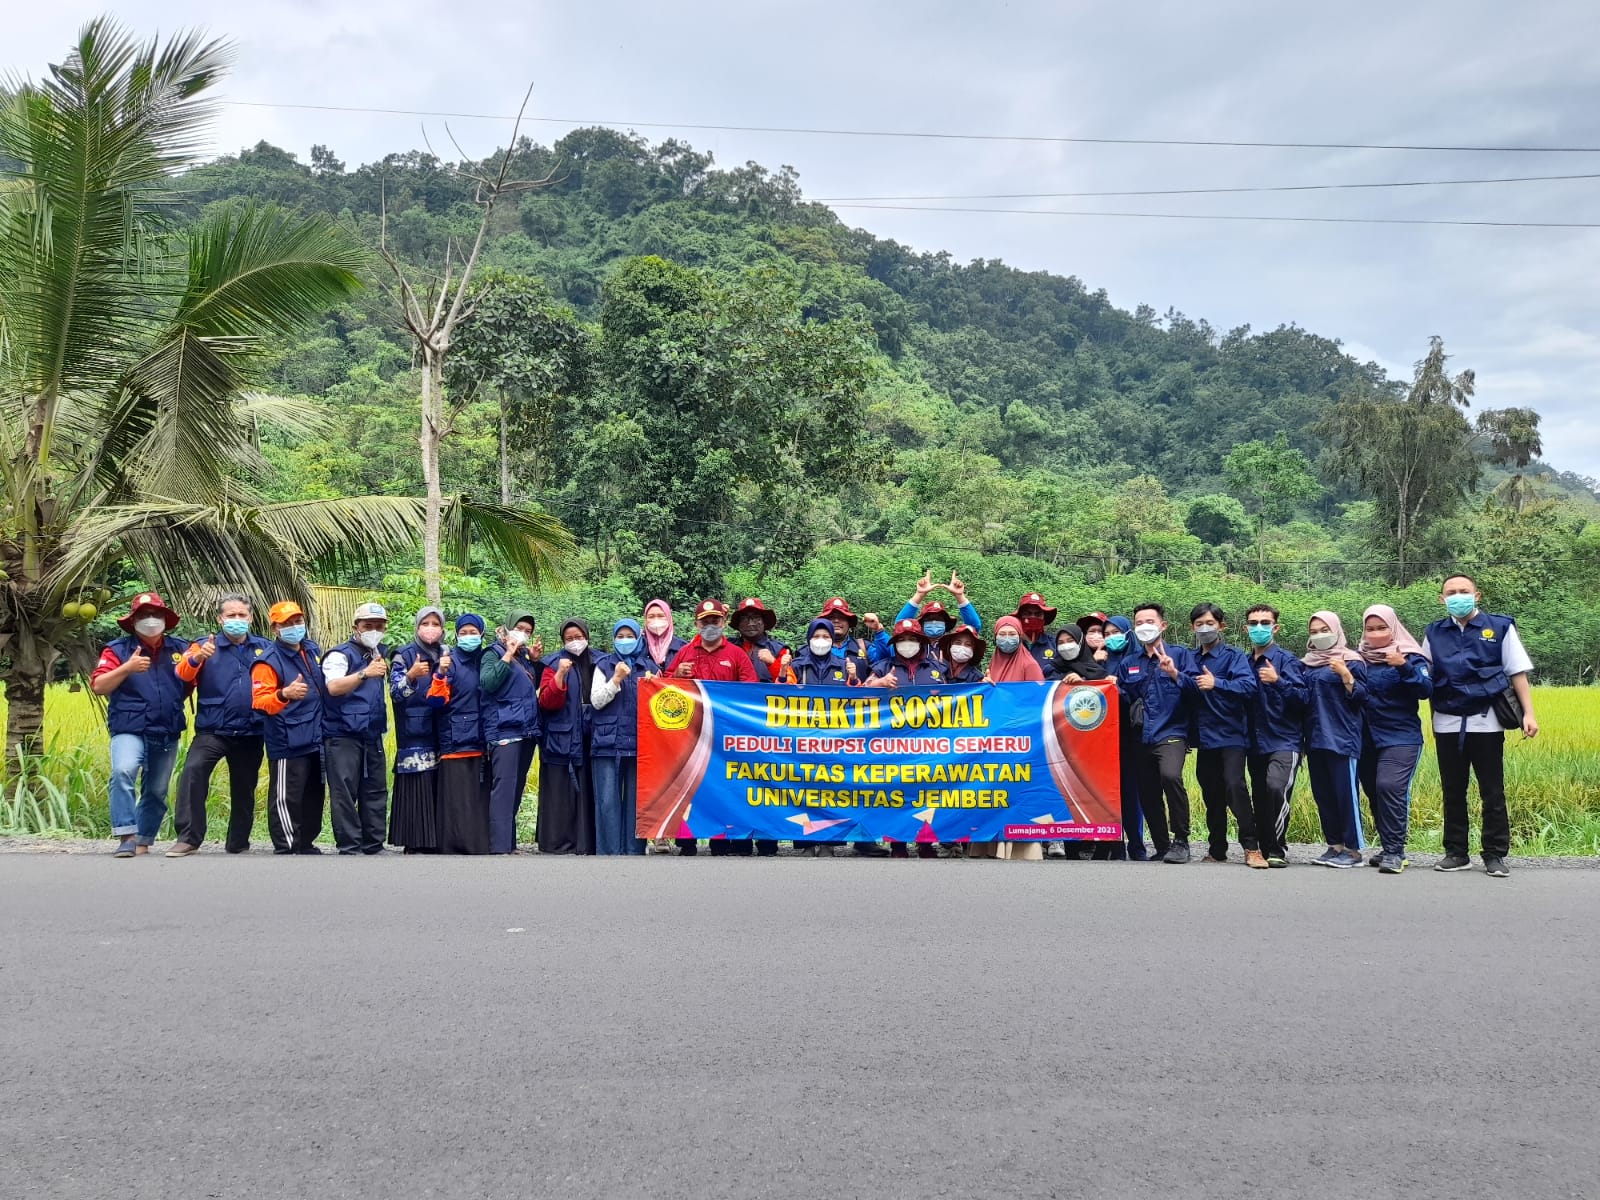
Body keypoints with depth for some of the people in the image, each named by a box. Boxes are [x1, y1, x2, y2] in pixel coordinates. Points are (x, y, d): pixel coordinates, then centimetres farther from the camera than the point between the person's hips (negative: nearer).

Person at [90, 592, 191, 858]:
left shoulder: (180, 649, 10)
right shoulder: (118, 650, 1)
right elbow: (97, 686, -7)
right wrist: (127, 668, -21)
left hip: (168, 735, 4)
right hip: (130, 731, -4)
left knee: (157, 791, 11)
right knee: (123, 771, -29)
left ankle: (143, 841, 26)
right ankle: (126, 836, -27)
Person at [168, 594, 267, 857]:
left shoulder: (265, 648, 8)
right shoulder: (206, 646, 4)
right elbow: (184, 673, -13)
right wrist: (197, 657, -34)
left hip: (250, 734, 2)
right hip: (212, 730, -2)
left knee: (244, 789, 13)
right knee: (193, 771, -25)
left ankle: (238, 844, 29)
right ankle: (188, 838, -20)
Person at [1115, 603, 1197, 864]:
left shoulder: (1179, 654, 6)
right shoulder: (1128, 663, 17)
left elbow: (1196, 688, -6)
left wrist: (1175, 674, -21)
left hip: (1171, 733, -5)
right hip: (1142, 737, 5)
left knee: (1170, 775, -29)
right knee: (1147, 794, 6)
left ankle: (1180, 841, -16)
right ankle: (1162, 847, 21)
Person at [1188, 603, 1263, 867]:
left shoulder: (1234, 655, -3)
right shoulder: (1191, 659, 12)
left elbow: (1249, 686, -19)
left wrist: (1217, 683, -29)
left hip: (1231, 734, -5)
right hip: (1204, 736, 6)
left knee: (1234, 784, -19)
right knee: (1211, 793, 10)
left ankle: (1251, 847, -12)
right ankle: (1217, 850, 20)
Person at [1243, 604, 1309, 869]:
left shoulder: (1286, 660, -5)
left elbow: (1303, 697, -13)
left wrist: (1278, 681, -25)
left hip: (1284, 741, -6)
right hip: (1255, 744, 6)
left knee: (1276, 787, -25)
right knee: (1259, 800, 8)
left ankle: (1278, 849, -13)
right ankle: (1265, 850, 21)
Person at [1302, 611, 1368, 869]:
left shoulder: (1351, 661, -1)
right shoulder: (1307, 664, 15)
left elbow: (1361, 698, -6)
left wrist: (1345, 675, -19)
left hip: (1342, 738, -6)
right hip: (1315, 738, 6)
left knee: (1345, 791, -7)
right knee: (1322, 793, 8)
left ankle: (1353, 849, -2)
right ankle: (1335, 845, 16)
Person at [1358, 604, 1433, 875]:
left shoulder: (1410, 657, -2)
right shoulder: (1360, 658, 10)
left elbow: (1426, 690, -14)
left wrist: (1404, 668, -27)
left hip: (1401, 737, -5)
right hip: (1367, 739, 5)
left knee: (1390, 787, -19)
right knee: (1374, 793, 10)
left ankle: (1394, 852, -12)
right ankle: (1389, 848, 24)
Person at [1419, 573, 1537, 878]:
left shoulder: (1500, 627, 2)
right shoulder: (1434, 633, 9)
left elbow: (1518, 673, 2)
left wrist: (1528, 713, -6)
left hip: (1486, 722, -2)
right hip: (1447, 723, 3)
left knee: (1492, 792, 3)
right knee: (1452, 792, 9)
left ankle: (1495, 855, 11)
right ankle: (1456, 853, 18)